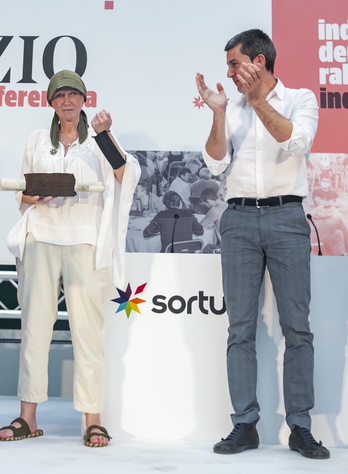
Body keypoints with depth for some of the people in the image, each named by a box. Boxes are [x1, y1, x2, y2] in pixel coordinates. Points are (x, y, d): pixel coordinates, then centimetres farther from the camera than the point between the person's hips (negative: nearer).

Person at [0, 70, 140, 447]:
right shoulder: (37, 140, 18)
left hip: (85, 242, -3)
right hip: (40, 239, 3)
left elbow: (126, 174, -6)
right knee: (34, 325, 0)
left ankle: (92, 421, -2)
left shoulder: (99, 139, 10)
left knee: (87, 328, -6)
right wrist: (34, 198, -3)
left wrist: (104, 134, -17)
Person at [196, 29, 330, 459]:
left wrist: (258, 100, -16)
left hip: (286, 217, -3)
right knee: (241, 327, 1)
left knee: (297, 326, -2)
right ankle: (244, 424, 8)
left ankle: (300, 427, 5)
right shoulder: (233, 110, 16)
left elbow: (296, 142, -12)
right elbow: (216, 164, 4)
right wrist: (218, 112, -5)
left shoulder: (300, 99, 8)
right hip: (239, 218, 3)